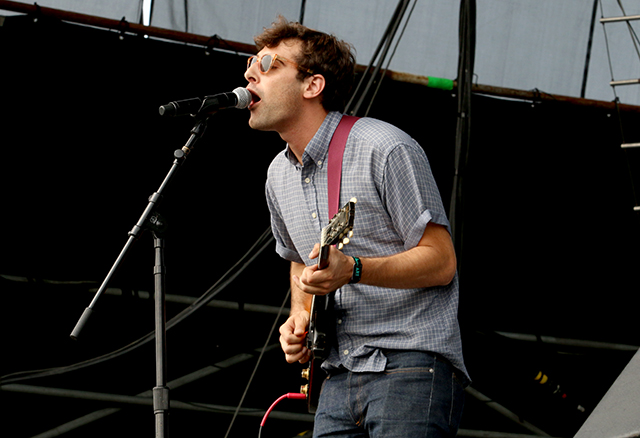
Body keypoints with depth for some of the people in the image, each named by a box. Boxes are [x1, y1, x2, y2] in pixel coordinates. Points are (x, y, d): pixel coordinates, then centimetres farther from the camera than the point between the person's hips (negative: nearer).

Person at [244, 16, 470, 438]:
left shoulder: (384, 149, -10)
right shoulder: (279, 175, 14)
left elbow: (441, 261, -12)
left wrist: (353, 270, -26)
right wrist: (300, 316, 10)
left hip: (413, 365, -7)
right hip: (341, 376, 7)